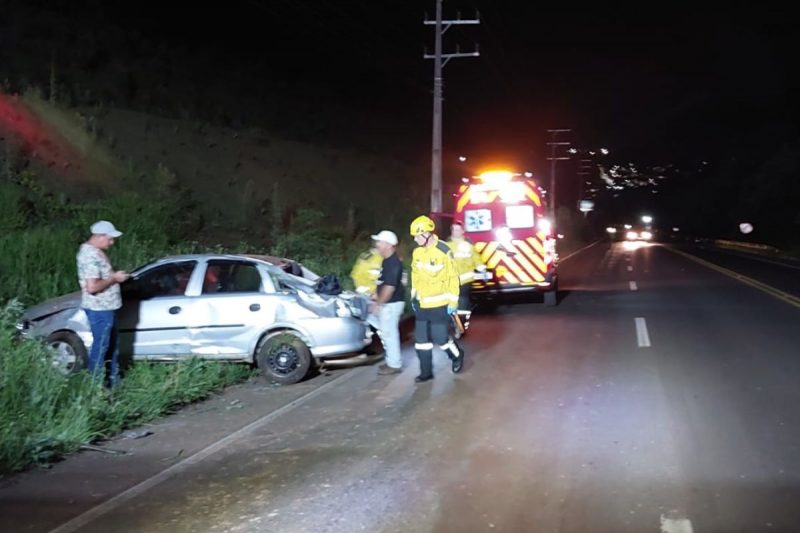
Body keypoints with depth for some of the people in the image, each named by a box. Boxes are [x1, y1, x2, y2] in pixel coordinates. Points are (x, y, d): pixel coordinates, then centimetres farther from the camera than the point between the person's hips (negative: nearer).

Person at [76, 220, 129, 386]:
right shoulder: (90, 256, -23)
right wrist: (114, 278, -18)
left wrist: (114, 275, 7)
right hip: (99, 309, -11)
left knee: (111, 344, 19)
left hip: (106, 307, 11)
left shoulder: (95, 251, 10)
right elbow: (92, 287, -29)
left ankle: (113, 380, 30)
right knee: (100, 346, -1)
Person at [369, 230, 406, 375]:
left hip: (391, 304, -10)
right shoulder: (387, 261, 11)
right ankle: (391, 360, 26)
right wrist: (377, 301, 18)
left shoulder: (393, 263, -21)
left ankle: (395, 364, 5)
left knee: (389, 333, -3)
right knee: (387, 333, 16)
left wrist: (378, 304, -20)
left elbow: (389, 287, -25)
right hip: (386, 303, 10)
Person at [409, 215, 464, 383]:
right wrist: (414, 297, 16)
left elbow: (453, 278, -11)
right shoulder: (417, 252, 4)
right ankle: (426, 372, 18)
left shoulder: (443, 251, -15)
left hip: (439, 304, -6)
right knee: (421, 339, 7)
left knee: (440, 337, -2)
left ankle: (457, 356, 27)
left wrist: (453, 302, -11)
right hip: (421, 305, 6)